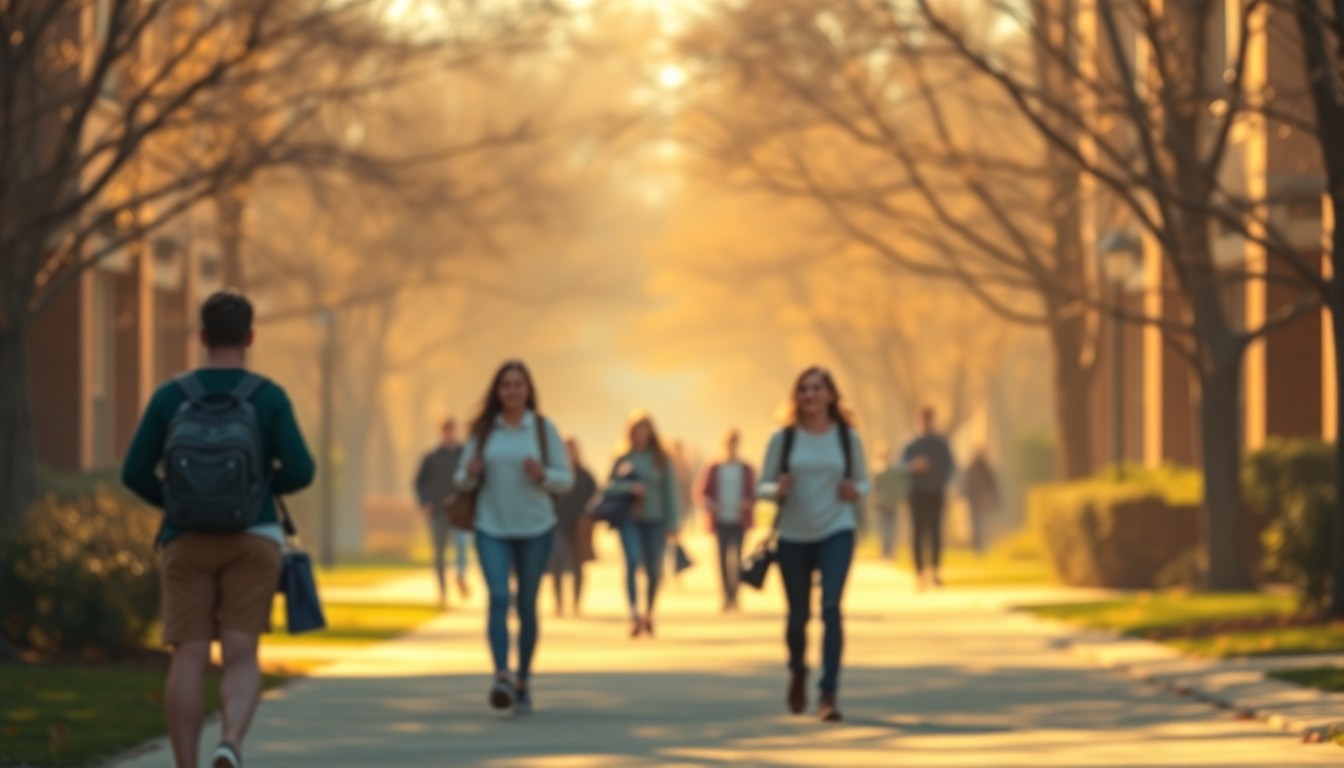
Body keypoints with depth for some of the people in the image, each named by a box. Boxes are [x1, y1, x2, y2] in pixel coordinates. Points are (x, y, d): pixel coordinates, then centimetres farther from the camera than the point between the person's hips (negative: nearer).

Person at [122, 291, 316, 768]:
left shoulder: (170, 396, 0)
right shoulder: (269, 397, -4)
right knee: (241, 659, -1)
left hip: (186, 545, 1)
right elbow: (300, 471, -8)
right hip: (251, 542, -1)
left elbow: (135, 472, -1)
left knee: (190, 659, 3)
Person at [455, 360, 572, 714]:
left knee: (527, 604, 7)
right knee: (498, 596, -17)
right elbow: (463, 480, 9)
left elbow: (566, 480, 2)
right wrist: (470, 474, -14)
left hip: (535, 529, 0)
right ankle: (501, 676, -28)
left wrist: (542, 474, -18)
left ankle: (523, 681, 18)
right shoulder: (483, 430, 4)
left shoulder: (544, 429, 1)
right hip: (492, 529, 0)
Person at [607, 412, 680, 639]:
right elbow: (611, 487, 4)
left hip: (655, 520, 1)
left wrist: (672, 523, -2)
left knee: (653, 569, 5)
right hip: (630, 519, -1)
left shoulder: (661, 460, 5)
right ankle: (634, 614, -25)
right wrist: (629, 487, -16)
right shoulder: (623, 459, 6)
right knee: (632, 562, -19)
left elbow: (670, 491, 3)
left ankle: (648, 613, 23)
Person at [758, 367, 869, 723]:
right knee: (799, 613, 9)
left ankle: (829, 694, -17)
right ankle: (798, 672, 40)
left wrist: (855, 492, -12)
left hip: (836, 532, -1)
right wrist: (778, 490, -17)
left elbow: (863, 483, 10)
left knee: (831, 606, -17)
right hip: (793, 536, 1)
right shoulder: (783, 439, 0)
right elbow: (764, 485, 5)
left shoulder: (848, 438, 1)